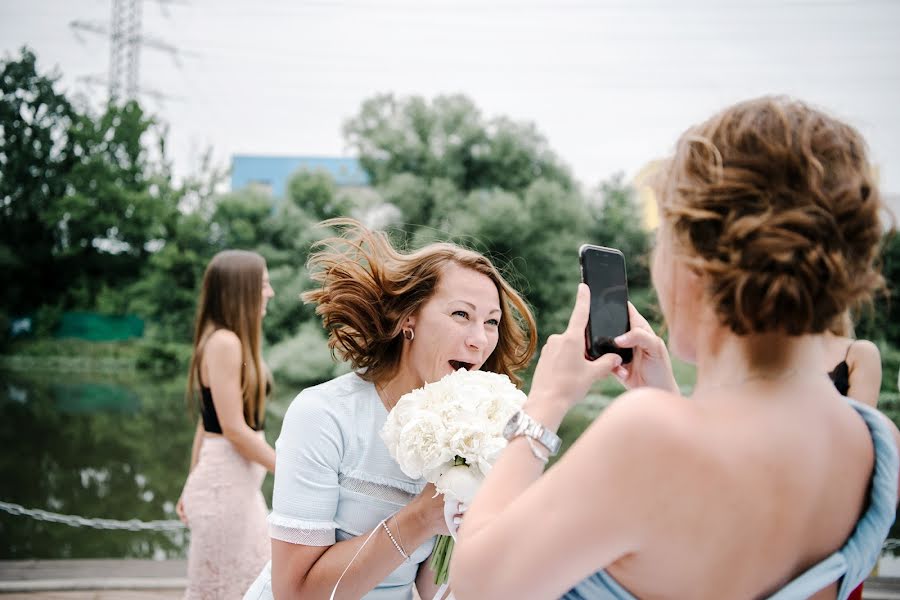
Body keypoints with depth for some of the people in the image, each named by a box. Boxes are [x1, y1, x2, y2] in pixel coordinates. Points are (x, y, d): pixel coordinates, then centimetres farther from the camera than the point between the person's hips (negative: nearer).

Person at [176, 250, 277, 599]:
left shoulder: (234, 342, 11)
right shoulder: (224, 342, -18)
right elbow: (234, 429, -21)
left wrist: (194, 484, 18)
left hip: (238, 482, 9)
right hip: (226, 482, -9)